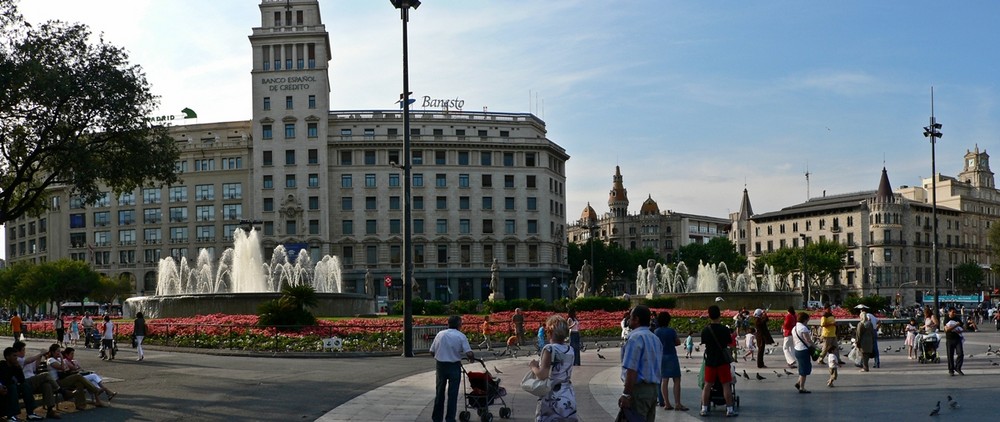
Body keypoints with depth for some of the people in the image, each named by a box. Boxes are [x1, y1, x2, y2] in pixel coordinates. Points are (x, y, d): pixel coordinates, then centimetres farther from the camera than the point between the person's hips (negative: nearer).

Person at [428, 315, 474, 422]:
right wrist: (472, 358, 7)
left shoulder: (440, 334, 3)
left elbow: (432, 352, 6)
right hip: (454, 366, -3)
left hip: (440, 365, 3)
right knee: (453, 394, 5)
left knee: (439, 393, 13)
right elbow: (469, 353, -14)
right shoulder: (461, 336, -7)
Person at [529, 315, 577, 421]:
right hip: (569, 398, 6)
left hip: (552, 401, -6)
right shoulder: (570, 350, 5)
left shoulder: (549, 349, -16)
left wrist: (533, 366, -4)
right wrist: (540, 363, 14)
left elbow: (542, 375, -23)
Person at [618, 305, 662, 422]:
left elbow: (632, 369, -21)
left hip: (639, 388, -9)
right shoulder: (655, 339, 15)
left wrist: (626, 394, -21)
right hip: (654, 388, 9)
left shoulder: (635, 337, -14)